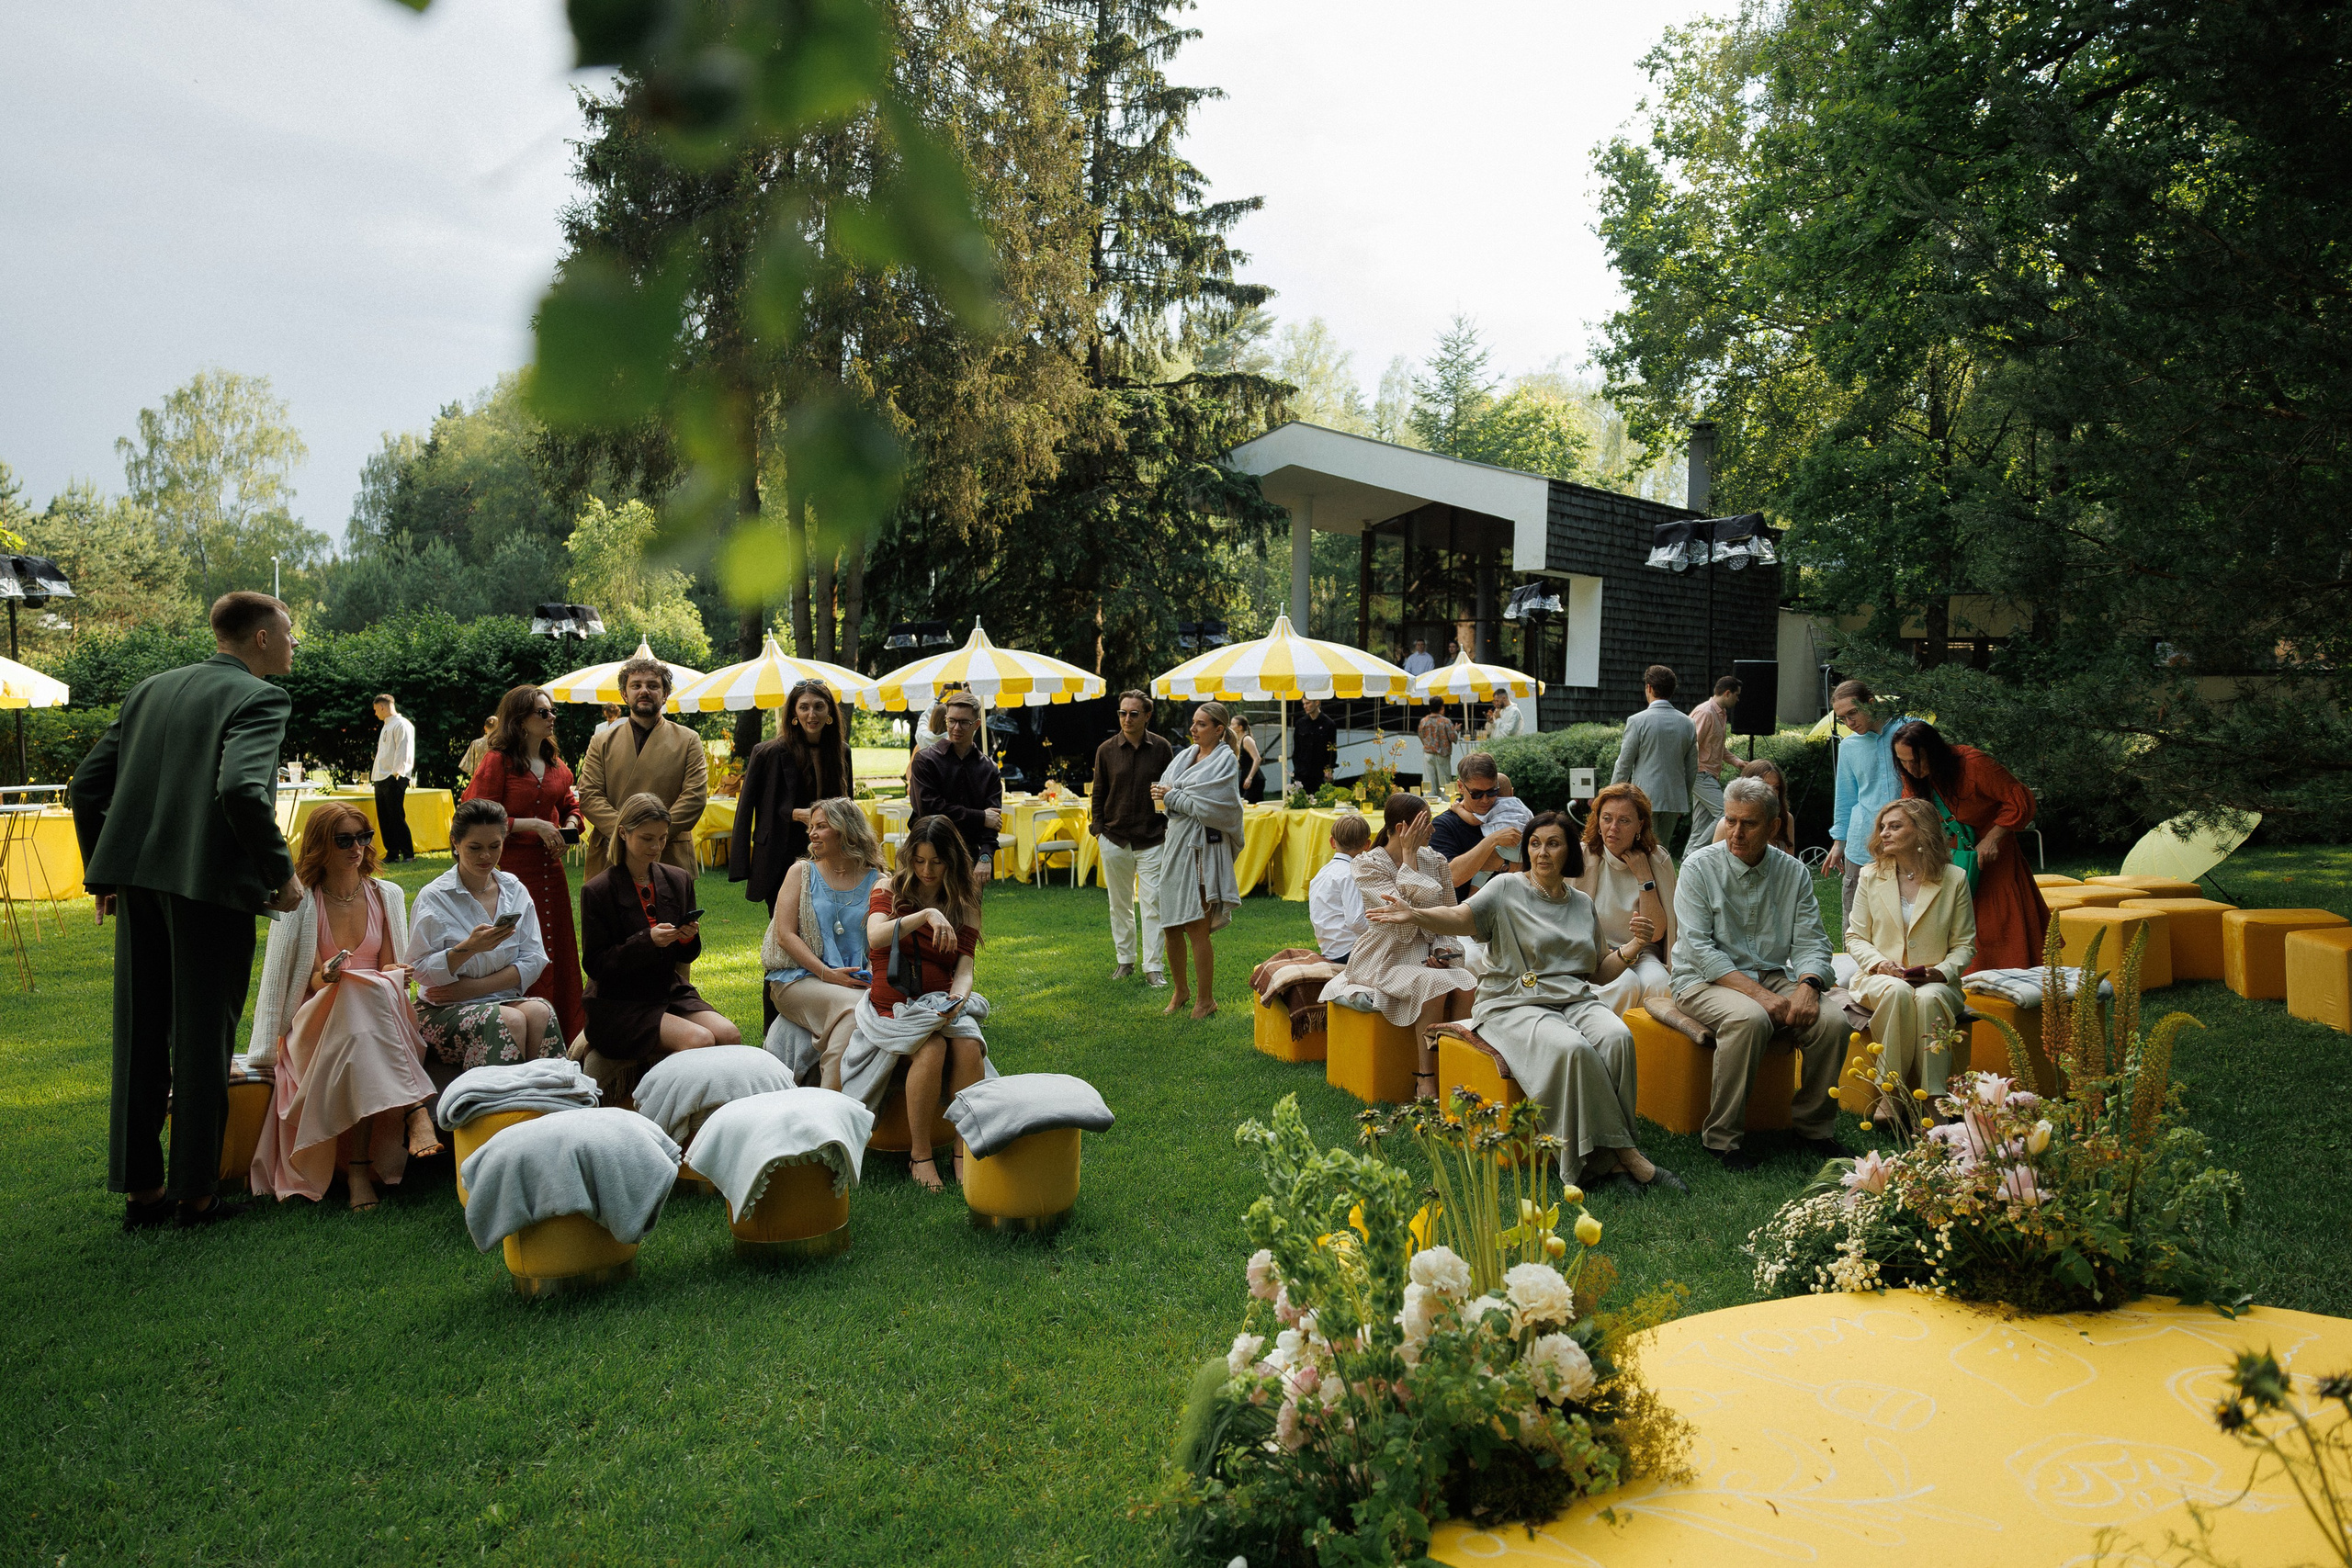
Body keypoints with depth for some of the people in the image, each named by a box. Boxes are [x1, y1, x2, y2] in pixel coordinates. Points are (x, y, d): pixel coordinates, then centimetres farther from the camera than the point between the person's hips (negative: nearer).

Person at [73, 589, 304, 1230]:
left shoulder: (150, 690, 15)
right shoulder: (259, 698, -7)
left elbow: (88, 784, 15)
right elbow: (243, 790, -23)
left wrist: (105, 871, 22)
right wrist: (282, 873, -13)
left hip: (137, 878, 7)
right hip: (210, 883, -6)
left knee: (139, 1036, 14)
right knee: (203, 1040, 4)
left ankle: (140, 1188, 22)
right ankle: (196, 1194, 13)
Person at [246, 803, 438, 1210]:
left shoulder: (386, 895, 9)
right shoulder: (300, 901, 0)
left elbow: (391, 968, 9)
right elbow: (314, 980, -4)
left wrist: (397, 975, -16)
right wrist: (328, 976, -29)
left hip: (378, 1015, 2)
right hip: (317, 1019, -2)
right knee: (362, 997, -37)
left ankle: (359, 1164, -40)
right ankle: (415, 1111, -43)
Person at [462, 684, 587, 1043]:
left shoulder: (555, 763, 12)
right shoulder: (497, 761, -8)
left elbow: (570, 804, 25)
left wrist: (569, 825, 3)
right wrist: (533, 825, -17)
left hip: (550, 867, 7)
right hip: (512, 868, -7)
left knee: (558, 949, 10)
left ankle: (566, 1034, 20)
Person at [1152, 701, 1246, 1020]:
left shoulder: (1225, 760, -7)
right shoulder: (1185, 755, 14)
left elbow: (1209, 806, -16)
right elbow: (1161, 790, 13)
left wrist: (1173, 796, -7)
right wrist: (1166, 796, -7)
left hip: (1202, 847, -7)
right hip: (1176, 843, 7)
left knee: (1197, 929, -6)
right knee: (1170, 927, 10)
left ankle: (1206, 1001, 6)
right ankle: (1181, 991, 28)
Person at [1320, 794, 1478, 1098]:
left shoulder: (1434, 860, 7)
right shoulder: (1369, 865, -9)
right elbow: (1405, 911, -22)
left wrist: (1442, 949, -7)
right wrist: (1408, 855, -18)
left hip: (1426, 955, 5)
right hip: (1387, 959, -5)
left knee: (1466, 984, -27)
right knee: (1435, 985, -33)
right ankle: (1426, 1082, -23)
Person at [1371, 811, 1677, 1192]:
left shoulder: (1583, 904, 18)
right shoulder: (1507, 889, 3)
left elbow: (1599, 973, 22)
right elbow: (1459, 918, -15)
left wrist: (1631, 947, 3)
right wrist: (1415, 914, -34)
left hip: (1575, 1000, 5)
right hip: (1514, 1004, -4)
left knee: (1617, 1037, -28)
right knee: (1571, 1048, -34)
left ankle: (1603, 1159, -22)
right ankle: (1624, 1153, -22)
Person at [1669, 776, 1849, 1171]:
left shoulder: (1794, 872, 6)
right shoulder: (1699, 868, -6)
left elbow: (1810, 942, 2)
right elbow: (1697, 947, -14)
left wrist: (1808, 985, -20)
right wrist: (1757, 993, -23)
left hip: (1772, 976, 4)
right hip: (1705, 979, -4)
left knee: (1832, 1020, -21)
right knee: (1750, 1018, -35)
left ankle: (1814, 1124, 1)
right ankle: (1720, 1136, -21)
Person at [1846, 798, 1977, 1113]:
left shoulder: (1954, 878, 6)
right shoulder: (1871, 875, 10)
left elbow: (1965, 945, 7)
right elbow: (1855, 937, 9)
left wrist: (1943, 971, -14)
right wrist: (1879, 962, -11)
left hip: (1935, 983, -1)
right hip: (1880, 979, 1)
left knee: (1928, 999, -38)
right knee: (1897, 992, -37)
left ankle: (1933, 1102, -34)